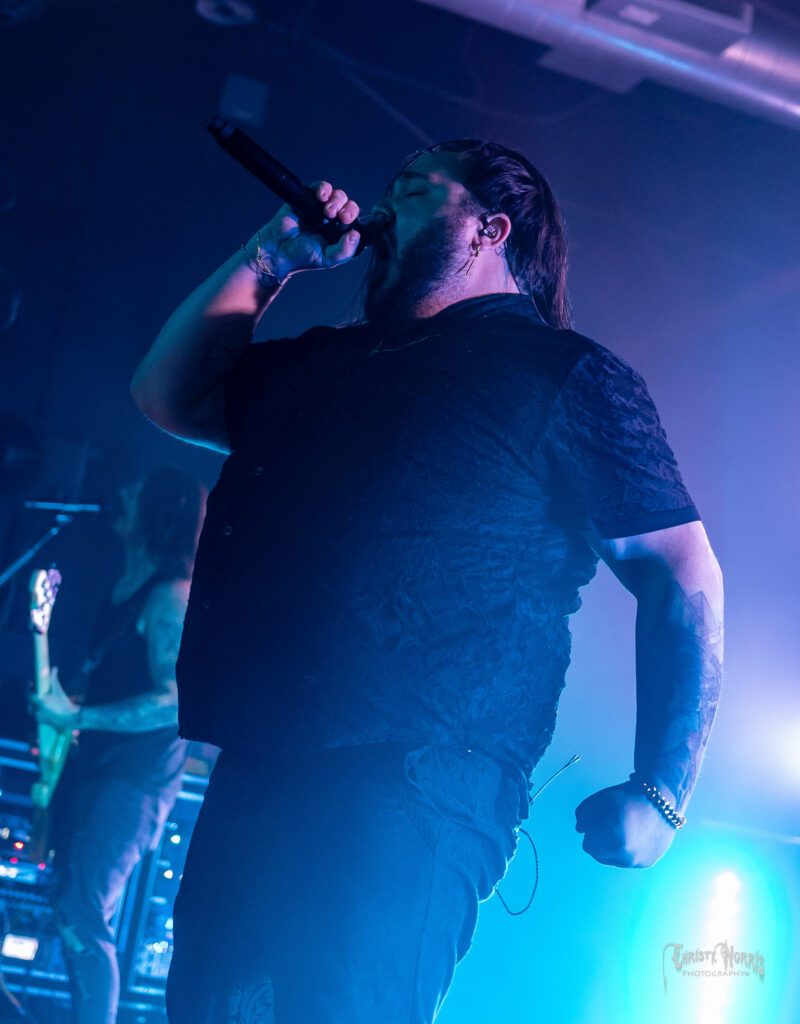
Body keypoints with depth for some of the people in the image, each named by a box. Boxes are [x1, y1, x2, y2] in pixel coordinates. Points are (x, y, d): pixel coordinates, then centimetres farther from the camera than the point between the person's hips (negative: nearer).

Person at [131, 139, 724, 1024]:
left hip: (413, 792, -7)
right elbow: (168, 394, 30)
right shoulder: (327, 362, 24)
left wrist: (659, 794, -8)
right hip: (255, 781, 7)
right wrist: (269, 260, 23)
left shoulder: (565, 373, 4)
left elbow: (682, 577, 0)